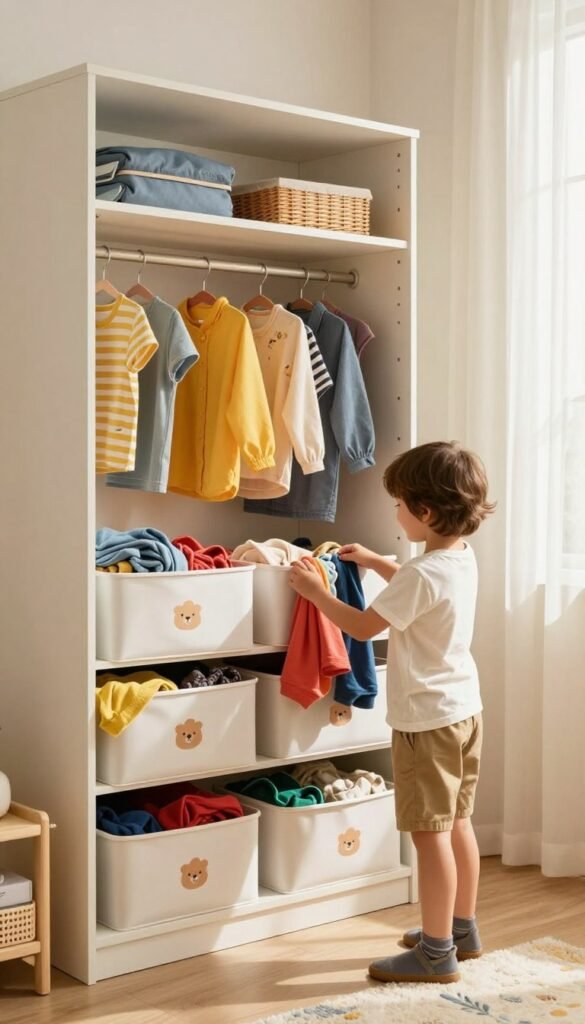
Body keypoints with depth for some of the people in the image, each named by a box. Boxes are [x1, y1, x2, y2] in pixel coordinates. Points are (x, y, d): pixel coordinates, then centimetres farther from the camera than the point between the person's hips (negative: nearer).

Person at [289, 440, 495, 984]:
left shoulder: (421, 576, -24)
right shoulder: (463, 559, 4)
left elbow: (363, 626, -15)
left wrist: (315, 591, -4)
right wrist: (374, 561, 27)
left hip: (427, 719, -9)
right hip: (464, 709, 9)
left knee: (430, 834, -1)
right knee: (457, 823, 18)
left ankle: (436, 952, 7)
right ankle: (462, 928, 31)